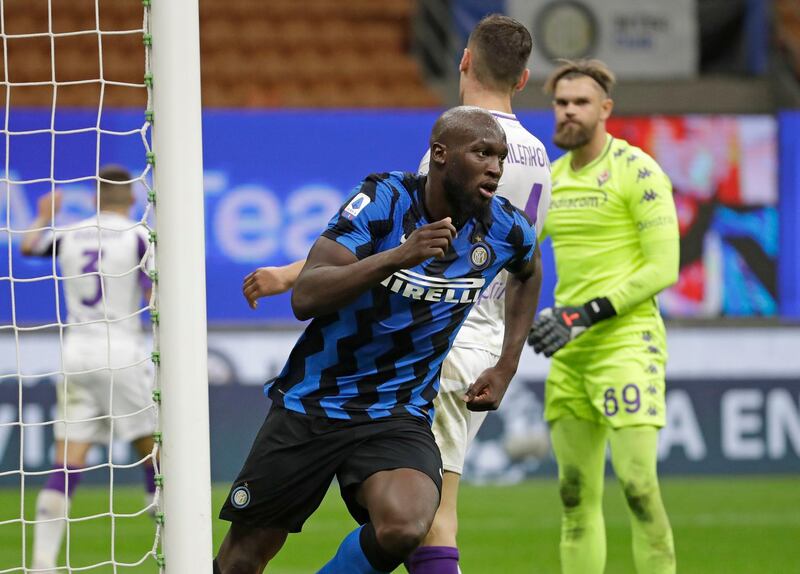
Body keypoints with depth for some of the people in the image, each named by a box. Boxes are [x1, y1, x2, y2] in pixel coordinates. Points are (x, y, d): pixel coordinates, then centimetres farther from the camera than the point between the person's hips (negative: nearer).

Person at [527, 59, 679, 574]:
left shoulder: (636, 171, -8)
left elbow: (664, 267, -14)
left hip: (626, 342, -7)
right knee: (577, 496, 6)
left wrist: (588, 314, -18)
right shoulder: (552, 177, 13)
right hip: (568, 353, 7)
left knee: (638, 486, -14)